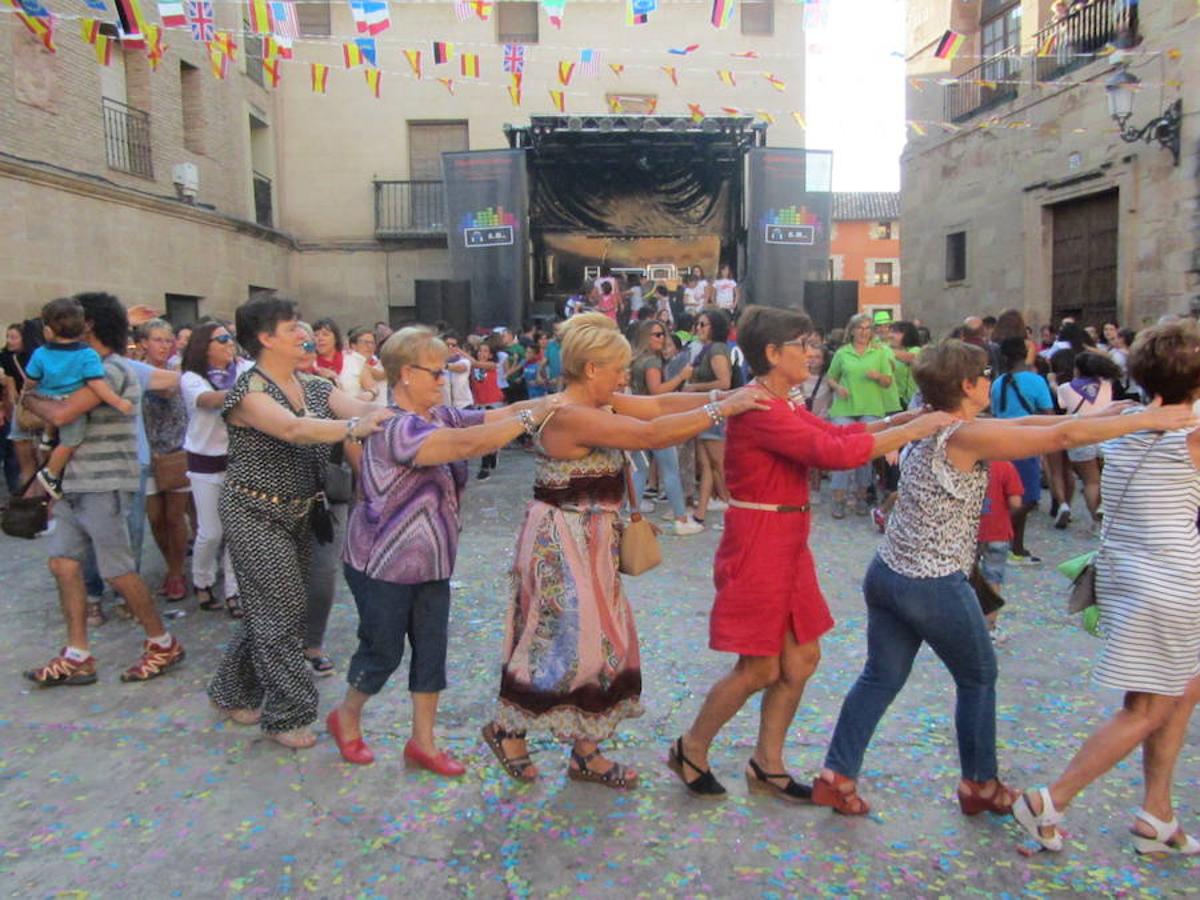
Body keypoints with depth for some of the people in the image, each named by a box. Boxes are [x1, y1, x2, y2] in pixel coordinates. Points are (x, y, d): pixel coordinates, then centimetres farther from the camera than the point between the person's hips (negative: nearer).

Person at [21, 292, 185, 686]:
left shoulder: (112, 370, -15)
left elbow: (61, 414, -22)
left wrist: (30, 399, -3)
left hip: (103, 487, -9)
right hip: (77, 485, 9)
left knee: (117, 571, -3)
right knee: (63, 563, 7)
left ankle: (163, 644, 12)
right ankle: (76, 657, 14)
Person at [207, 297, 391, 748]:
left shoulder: (313, 386, 5)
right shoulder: (249, 389, -16)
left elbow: (363, 410, -10)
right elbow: (292, 429, -35)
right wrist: (353, 427, -47)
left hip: (299, 512, 7)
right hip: (255, 513, -7)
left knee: (270, 609, 16)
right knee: (281, 609, -4)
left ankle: (233, 693, 36)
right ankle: (286, 715, 11)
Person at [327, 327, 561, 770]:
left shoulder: (440, 417, 3)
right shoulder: (396, 427, -25)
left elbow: (495, 416, -3)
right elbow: (468, 443, -37)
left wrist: (556, 400, -15)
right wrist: (532, 417, -33)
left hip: (430, 563, 8)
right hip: (384, 566, -8)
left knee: (432, 652, 11)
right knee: (383, 652, 9)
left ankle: (423, 742, 25)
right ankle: (346, 718, 37)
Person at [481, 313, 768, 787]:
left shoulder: (599, 404, 5)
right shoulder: (572, 416, -23)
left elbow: (658, 404, 1)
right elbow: (650, 434, -29)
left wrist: (724, 394, -8)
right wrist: (721, 409, -25)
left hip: (589, 541, 10)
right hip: (562, 542, -10)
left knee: (602, 638, 13)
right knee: (568, 641, 1)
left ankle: (585, 751, 25)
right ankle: (506, 727, 24)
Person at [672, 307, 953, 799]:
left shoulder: (781, 406, 12)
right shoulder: (760, 411, -21)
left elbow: (835, 432, 12)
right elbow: (834, 452, -27)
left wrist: (897, 420, -1)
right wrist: (914, 430, -19)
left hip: (786, 544, 10)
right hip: (758, 544, -10)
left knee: (802, 658, 14)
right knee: (759, 669, 2)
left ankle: (767, 765, 29)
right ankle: (691, 750, 23)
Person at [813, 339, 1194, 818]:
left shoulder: (935, 428, 9)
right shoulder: (966, 434, -17)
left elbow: (1026, 423, 13)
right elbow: (1063, 435, -18)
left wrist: (1109, 412, 13)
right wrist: (1150, 419, -7)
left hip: (886, 574, 8)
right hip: (935, 586, -8)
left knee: (881, 678, 16)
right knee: (978, 678, 15)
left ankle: (836, 774, 19)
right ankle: (980, 784, 31)